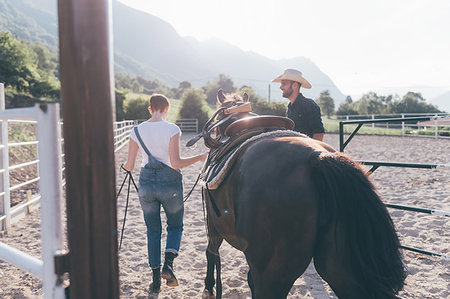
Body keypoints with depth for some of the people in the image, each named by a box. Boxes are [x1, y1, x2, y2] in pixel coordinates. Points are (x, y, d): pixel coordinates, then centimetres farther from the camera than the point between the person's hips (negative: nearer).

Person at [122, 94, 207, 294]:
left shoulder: (137, 131, 0)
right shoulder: (172, 129, -9)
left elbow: (129, 166, 1)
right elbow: (176, 163, -17)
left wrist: (124, 166, 25)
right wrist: (200, 157, -6)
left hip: (146, 183, 3)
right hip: (170, 182, -3)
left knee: (153, 231, 14)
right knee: (175, 226, 18)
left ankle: (156, 280, 17)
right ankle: (168, 263, -5)